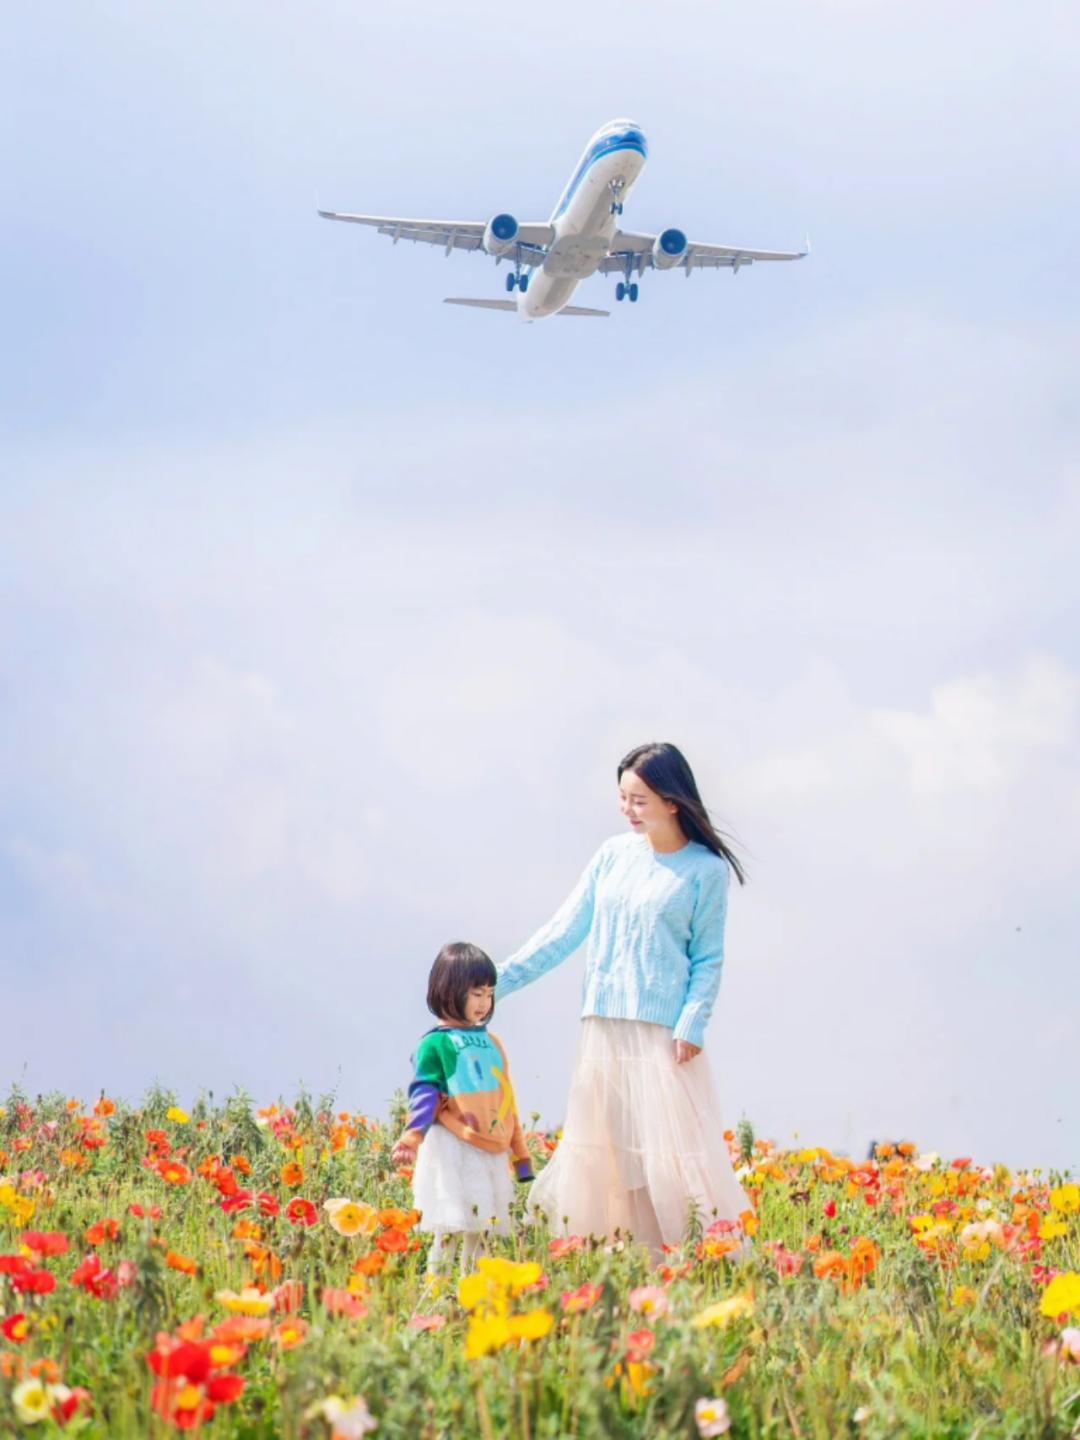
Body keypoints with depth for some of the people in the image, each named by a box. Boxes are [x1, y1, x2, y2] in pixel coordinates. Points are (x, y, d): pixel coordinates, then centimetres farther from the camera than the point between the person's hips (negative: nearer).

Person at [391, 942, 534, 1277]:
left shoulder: (491, 1042, 16)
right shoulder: (436, 1043, -4)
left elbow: (505, 1098, 21)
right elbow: (424, 1092, -11)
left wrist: (521, 1153, 23)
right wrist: (411, 1137, -26)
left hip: (492, 1152, 7)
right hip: (453, 1150, -7)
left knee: (481, 1227, 9)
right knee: (452, 1226, -11)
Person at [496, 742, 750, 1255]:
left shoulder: (706, 870, -2)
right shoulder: (614, 855, 9)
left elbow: (708, 958, -1)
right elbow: (564, 932, 11)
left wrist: (692, 1025, -14)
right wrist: (499, 980, 6)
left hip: (663, 1033, -5)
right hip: (604, 1027, 5)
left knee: (677, 1148, -10)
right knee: (605, 1149, 6)